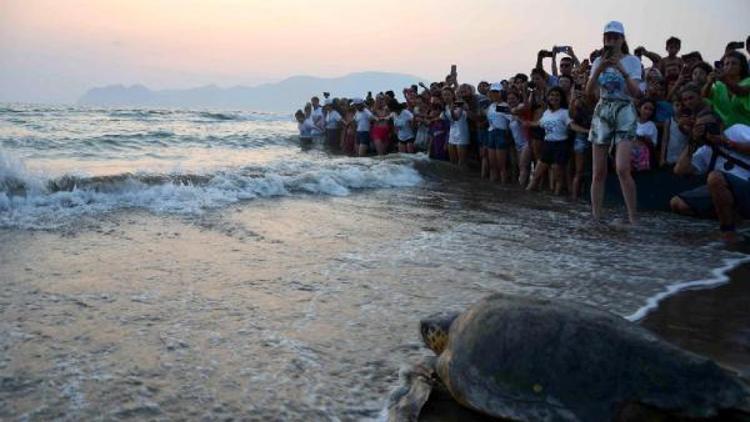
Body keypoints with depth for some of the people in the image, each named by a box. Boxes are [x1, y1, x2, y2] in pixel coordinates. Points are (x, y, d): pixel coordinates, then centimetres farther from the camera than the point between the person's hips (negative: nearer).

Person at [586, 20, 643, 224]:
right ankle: (596, 216, 9)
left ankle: (633, 218, -8)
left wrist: (622, 70, -20)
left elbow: (636, 92, -9)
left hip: (624, 112, -3)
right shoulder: (599, 62, 11)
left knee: (622, 169, -16)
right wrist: (599, 69, -14)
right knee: (598, 172, 1)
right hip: (602, 112, 3)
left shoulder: (631, 61, 2)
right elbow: (589, 91, -1)